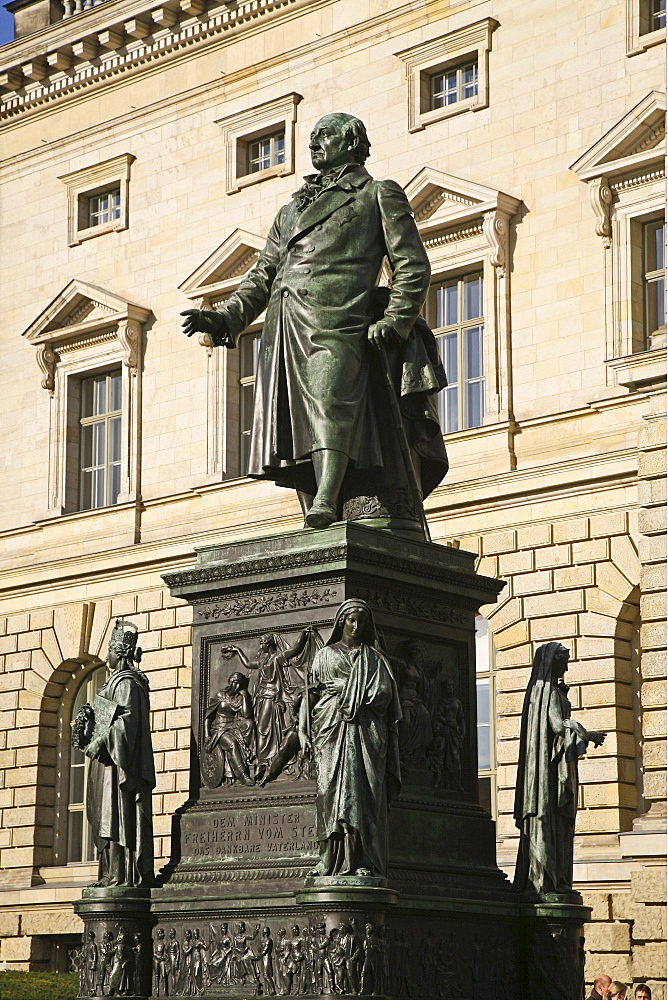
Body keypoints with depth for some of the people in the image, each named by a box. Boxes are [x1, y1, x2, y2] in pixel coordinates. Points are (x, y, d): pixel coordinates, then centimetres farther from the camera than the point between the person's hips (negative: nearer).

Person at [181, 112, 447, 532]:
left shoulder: (380, 195, 18)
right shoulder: (293, 208, 34)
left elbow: (413, 265, 9)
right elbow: (263, 276, 27)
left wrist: (395, 320, -7)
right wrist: (226, 317, 10)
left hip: (336, 323, -5)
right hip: (285, 326, 5)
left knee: (330, 402, -29)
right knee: (296, 437, -5)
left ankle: (327, 503, -42)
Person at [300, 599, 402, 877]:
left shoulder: (375, 659, 18)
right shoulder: (325, 655, 19)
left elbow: (385, 693, 4)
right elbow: (311, 694, 13)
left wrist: (344, 689, -5)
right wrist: (306, 733, 1)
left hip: (366, 731, 0)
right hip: (333, 729, 0)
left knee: (364, 795, -9)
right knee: (333, 791, -10)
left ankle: (366, 863, -14)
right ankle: (332, 862, -14)